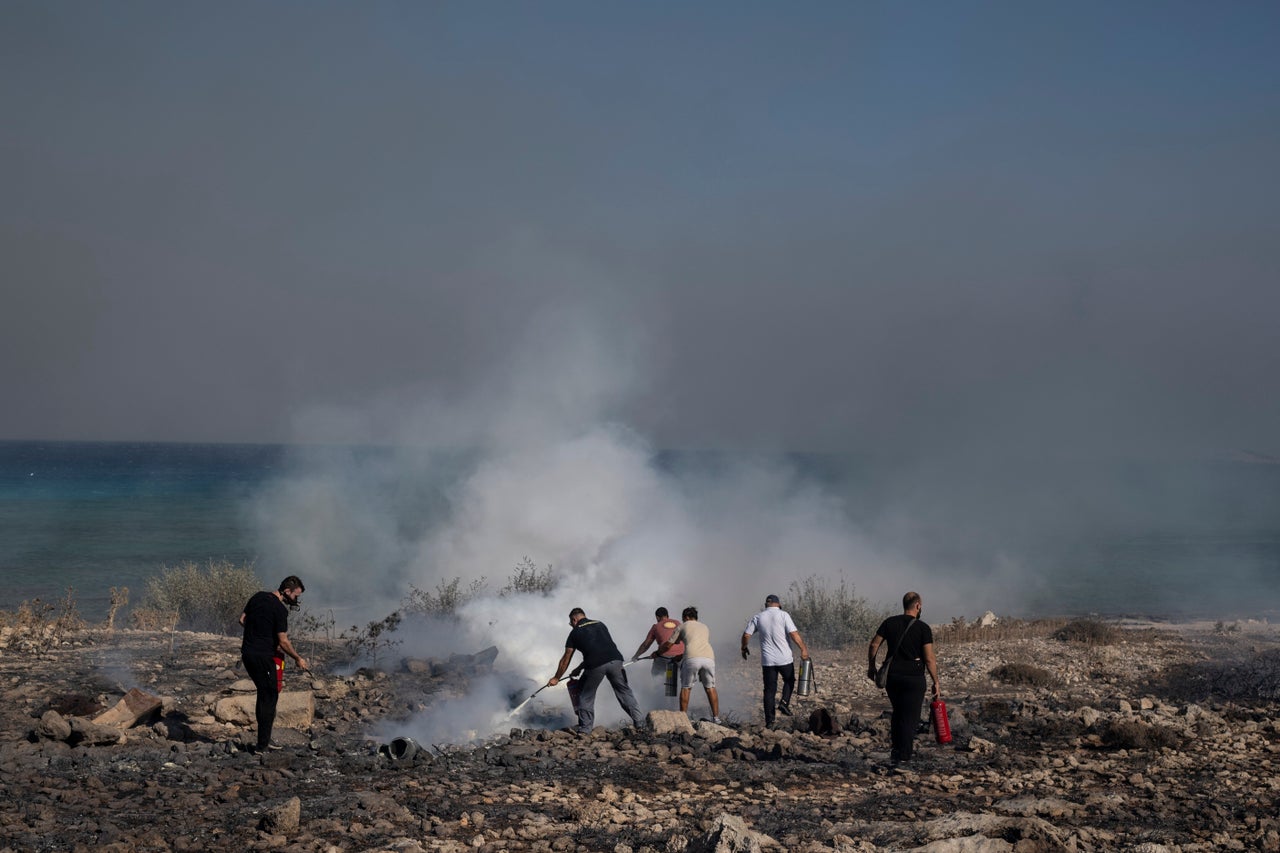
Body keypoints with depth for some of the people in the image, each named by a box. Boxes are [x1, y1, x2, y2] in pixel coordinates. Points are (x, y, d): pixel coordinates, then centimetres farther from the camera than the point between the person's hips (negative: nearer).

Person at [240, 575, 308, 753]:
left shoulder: (258, 597, 9)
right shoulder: (280, 609, -14)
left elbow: (242, 620, 15)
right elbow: (283, 642, -13)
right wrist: (298, 659, -1)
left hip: (247, 652, 8)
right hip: (263, 656, -8)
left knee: (265, 694, 17)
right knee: (269, 696, -1)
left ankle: (264, 739, 18)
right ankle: (263, 744, -1)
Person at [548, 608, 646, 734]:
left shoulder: (575, 632, 17)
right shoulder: (600, 625, 28)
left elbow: (566, 659, 21)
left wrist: (556, 678, 34)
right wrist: (580, 668, 45)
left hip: (595, 665, -3)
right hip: (615, 659, 3)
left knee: (586, 696, 14)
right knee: (624, 691, 15)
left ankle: (585, 728, 14)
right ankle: (639, 722, 13)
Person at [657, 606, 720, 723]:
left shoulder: (683, 626, 22)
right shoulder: (705, 628, 33)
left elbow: (669, 645, 23)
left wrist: (658, 651, 44)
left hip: (692, 658, -3)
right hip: (709, 657, 3)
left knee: (685, 688, 8)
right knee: (710, 687, 14)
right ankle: (716, 717, 9)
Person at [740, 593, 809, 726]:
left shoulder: (758, 617, 5)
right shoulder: (783, 615, -5)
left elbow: (746, 635, 6)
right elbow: (794, 633, -14)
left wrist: (744, 648, 22)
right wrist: (803, 648, -10)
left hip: (767, 660, 2)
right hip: (784, 658, -2)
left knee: (769, 690, 6)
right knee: (789, 680, 23)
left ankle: (769, 720, 2)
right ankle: (784, 702, 1)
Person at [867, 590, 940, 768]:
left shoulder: (890, 623, 3)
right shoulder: (923, 628, -7)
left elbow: (874, 644, 2)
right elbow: (929, 658, -10)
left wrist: (871, 666, 15)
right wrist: (936, 683, -4)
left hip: (892, 676, 4)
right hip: (914, 678, -4)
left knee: (898, 712, 22)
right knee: (910, 717, 1)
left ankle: (894, 749, 13)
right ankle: (903, 757, -1)